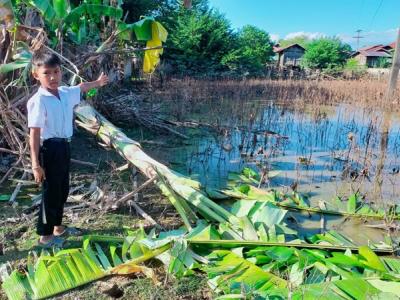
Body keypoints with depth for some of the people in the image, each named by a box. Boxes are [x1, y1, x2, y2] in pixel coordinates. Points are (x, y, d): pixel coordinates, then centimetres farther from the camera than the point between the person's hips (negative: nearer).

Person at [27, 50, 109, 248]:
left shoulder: (66, 93, 2)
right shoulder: (38, 101, -20)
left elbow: (81, 88, 26)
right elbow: (34, 134, -20)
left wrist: (97, 82, 44)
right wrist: (36, 164, -21)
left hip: (63, 147, 8)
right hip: (49, 149, -8)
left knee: (62, 189, 19)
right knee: (51, 193, 3)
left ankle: (58, 227, 37)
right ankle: (45, 236, 19)